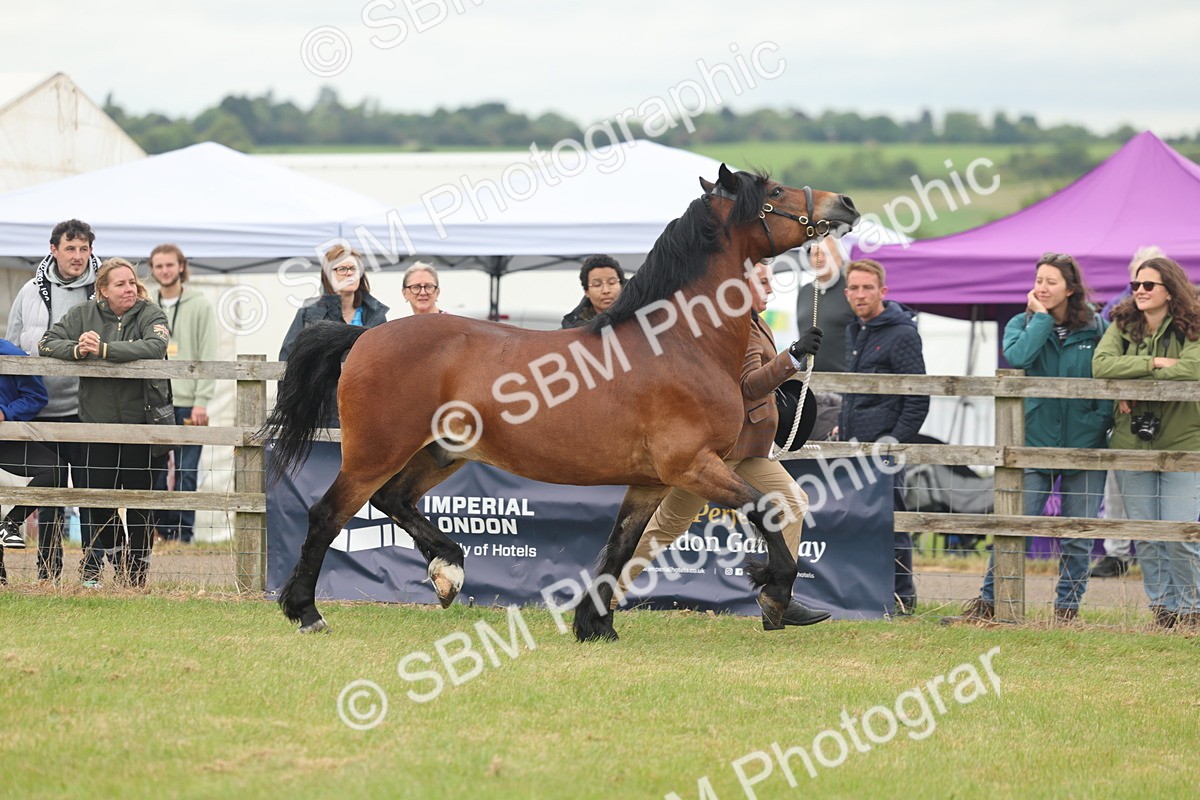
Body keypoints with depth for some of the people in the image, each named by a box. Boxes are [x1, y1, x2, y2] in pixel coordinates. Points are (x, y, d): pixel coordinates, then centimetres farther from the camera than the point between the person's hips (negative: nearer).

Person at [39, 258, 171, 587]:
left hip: (141, 420, -2)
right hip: (98, 420, 2)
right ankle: (94, 562, 16)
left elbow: (156, 346, -23)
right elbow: (47, 343, 1)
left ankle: (136, 568, 13)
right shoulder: (83, 314, 5)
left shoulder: (150, 314, -3)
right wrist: (76, 350, -21)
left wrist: (104, 349, -27)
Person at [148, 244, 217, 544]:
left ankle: (183, 531, 0)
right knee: (154, 471, 2)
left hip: (187, 403, -3)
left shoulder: (199, 306, 3)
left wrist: (202, 401, -10)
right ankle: (162, 528, 10)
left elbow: (208, 356, -2)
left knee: (185, 472, -4)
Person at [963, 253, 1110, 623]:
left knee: (1077, 537, 5)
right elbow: (1017, 357, -18)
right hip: (1034, 443, 0)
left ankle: (1067, 608, 16)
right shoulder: (1023, 324, 4)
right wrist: (1042, 318, -10)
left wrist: (1102, 419, -7)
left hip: (1085, 446, 0)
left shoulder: (1096, 329, 3)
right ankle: (989, 602, 6)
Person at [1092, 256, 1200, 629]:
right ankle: (1161, 609, 16)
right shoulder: (1122, 326, 6)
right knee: (1144, 535, 7)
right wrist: (1154, 363, -18)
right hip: (1131, 443, 4)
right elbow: (1101, 364, -10)